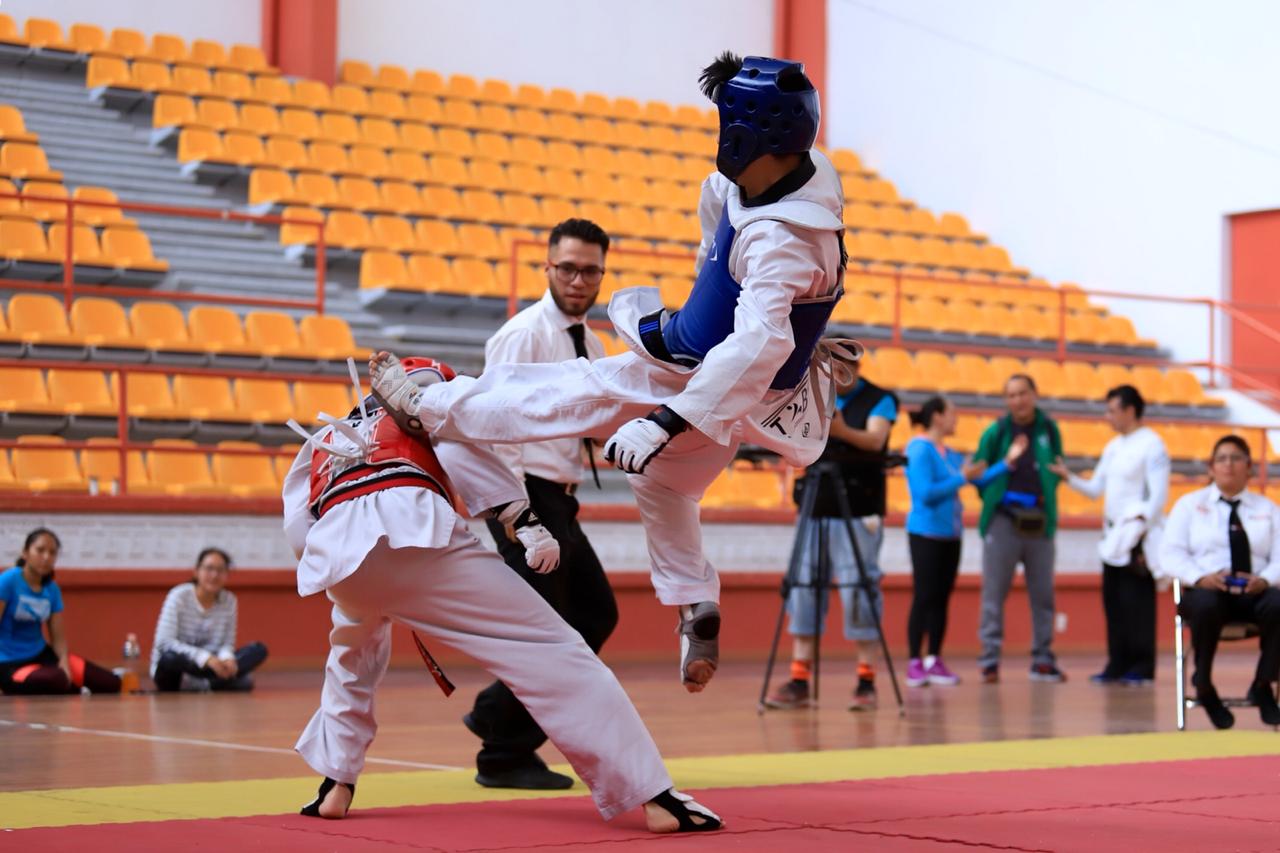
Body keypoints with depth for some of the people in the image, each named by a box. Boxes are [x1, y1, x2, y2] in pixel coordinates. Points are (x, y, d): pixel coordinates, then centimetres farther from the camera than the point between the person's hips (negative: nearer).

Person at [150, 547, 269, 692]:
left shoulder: (229, 600, -1)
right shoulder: (179, 596, -13)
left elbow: (227, 643, 2)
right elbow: (164, 642, -23)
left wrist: (227, 658, -24)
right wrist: (205, 657, -32)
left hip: (207, 664, 5)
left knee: (258, 650, -14)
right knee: (170, 657, -39)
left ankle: (199, 683, -30)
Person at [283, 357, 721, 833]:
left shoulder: (322, 441, 41)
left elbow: (299, 530, 25)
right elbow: (457, 448, 8)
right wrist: (526, 521, 3)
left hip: (334, 545, 4)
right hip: (413, 526, -4)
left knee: (354, 650, 40)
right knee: (548, 648, 0)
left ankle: (335, 787, 31)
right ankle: (655, 796, -8)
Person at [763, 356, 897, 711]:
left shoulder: (879, 400, 0)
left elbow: (875, 440, -16)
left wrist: (843, 432, -36)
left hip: (858, 512, -4)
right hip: (814, 508, 4)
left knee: (859, 593, -7)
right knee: (803, 589, 0)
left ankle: (866, 682, -1)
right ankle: (799, 681, 2)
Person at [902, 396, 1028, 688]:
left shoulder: (950, 454, 12)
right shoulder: (920, 450, -12)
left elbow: (980, 478, 8)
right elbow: (926, 494, -20)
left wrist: (1007, 462, 4)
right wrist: (962, 478, -18)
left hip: (950, 535, 8)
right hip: (926, 533, -8)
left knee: (941, 598, 7)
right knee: (924, 598, -7)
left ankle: (934, 661, 11)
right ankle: (915, 664, -4)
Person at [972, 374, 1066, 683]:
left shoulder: (1049, 430, 6)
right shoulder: (996, 432, 0)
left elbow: (1057, 470, 15)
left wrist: (1047, 497, 2)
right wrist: (993, 501, -1)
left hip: (1040, 520, 2)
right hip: (1003, 520, -2)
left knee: (1043, 593, 8)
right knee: (994, 591, -3)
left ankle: (1043, 658, 16)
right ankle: (990, 659, 0)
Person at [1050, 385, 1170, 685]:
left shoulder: (1151, 446, -8)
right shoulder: (1113, 447, 15)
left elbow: (1159, 496, -12)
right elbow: (1095, 488, 18)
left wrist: (1139, 526, -20)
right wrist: (1069, 478, 3)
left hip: (1138, 536, -8)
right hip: (1113, 535, 8)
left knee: (1136, 604, -6)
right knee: (1113, 601, 7)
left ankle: (1142, 667, -1)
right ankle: (1118, 665, 12)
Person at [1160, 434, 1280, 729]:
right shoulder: (1189, 504, 13)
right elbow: (1171, 555, 2)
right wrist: (1200, 577, -19)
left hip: (1254, 593, 2)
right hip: (1205, 591, -2)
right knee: (1206, 607, -40)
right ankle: (1204, 687, -19)